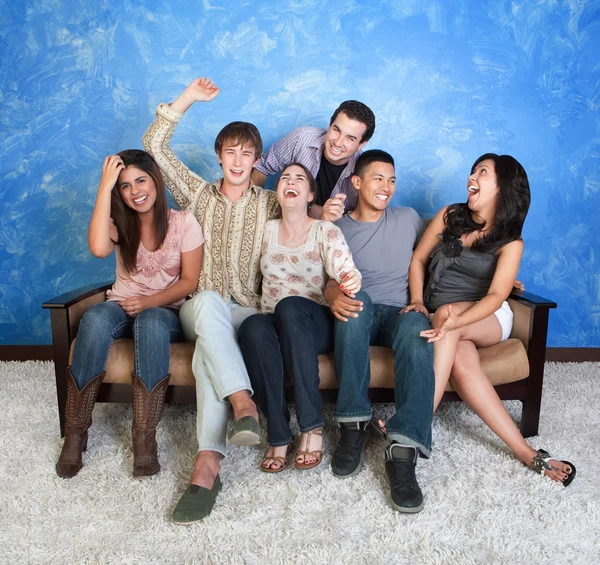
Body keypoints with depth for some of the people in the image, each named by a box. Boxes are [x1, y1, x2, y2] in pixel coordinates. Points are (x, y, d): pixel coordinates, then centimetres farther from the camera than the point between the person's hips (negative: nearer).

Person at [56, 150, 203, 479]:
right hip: (123, 307, 2)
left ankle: (144, 435, -32)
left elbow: (189, 281, -5)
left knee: (150, 322, -39)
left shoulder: (184, 223, -2)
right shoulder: (119, 223, 3)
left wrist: (149, 302, -20)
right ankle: (75, 431, -21)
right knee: (95, 318, -34)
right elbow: (98, 249, -22)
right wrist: (105, 186, -18)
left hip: (167, 313, -2)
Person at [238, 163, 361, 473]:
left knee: (290, 306, -37)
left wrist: (350, 280, -38)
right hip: (275, 323, 2)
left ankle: (312, 425, -33)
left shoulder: (325, 231, 2)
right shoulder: (267, 229, 13)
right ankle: (278, 435, -28)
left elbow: (344, 269, -15)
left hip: (315, 325, -2)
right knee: (253, 327, -34)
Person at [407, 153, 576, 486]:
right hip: (440, 319, 2)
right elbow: (418, 260, 8)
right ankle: (526, 452, -31)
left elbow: (495, 296, -17)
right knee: (461, 360, -33)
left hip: (488, 320, -2)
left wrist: (452, 321, -36)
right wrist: (417, 301, -11)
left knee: (447, 310, -37)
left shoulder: (510, 242, -2)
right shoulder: (449, 216, 8)